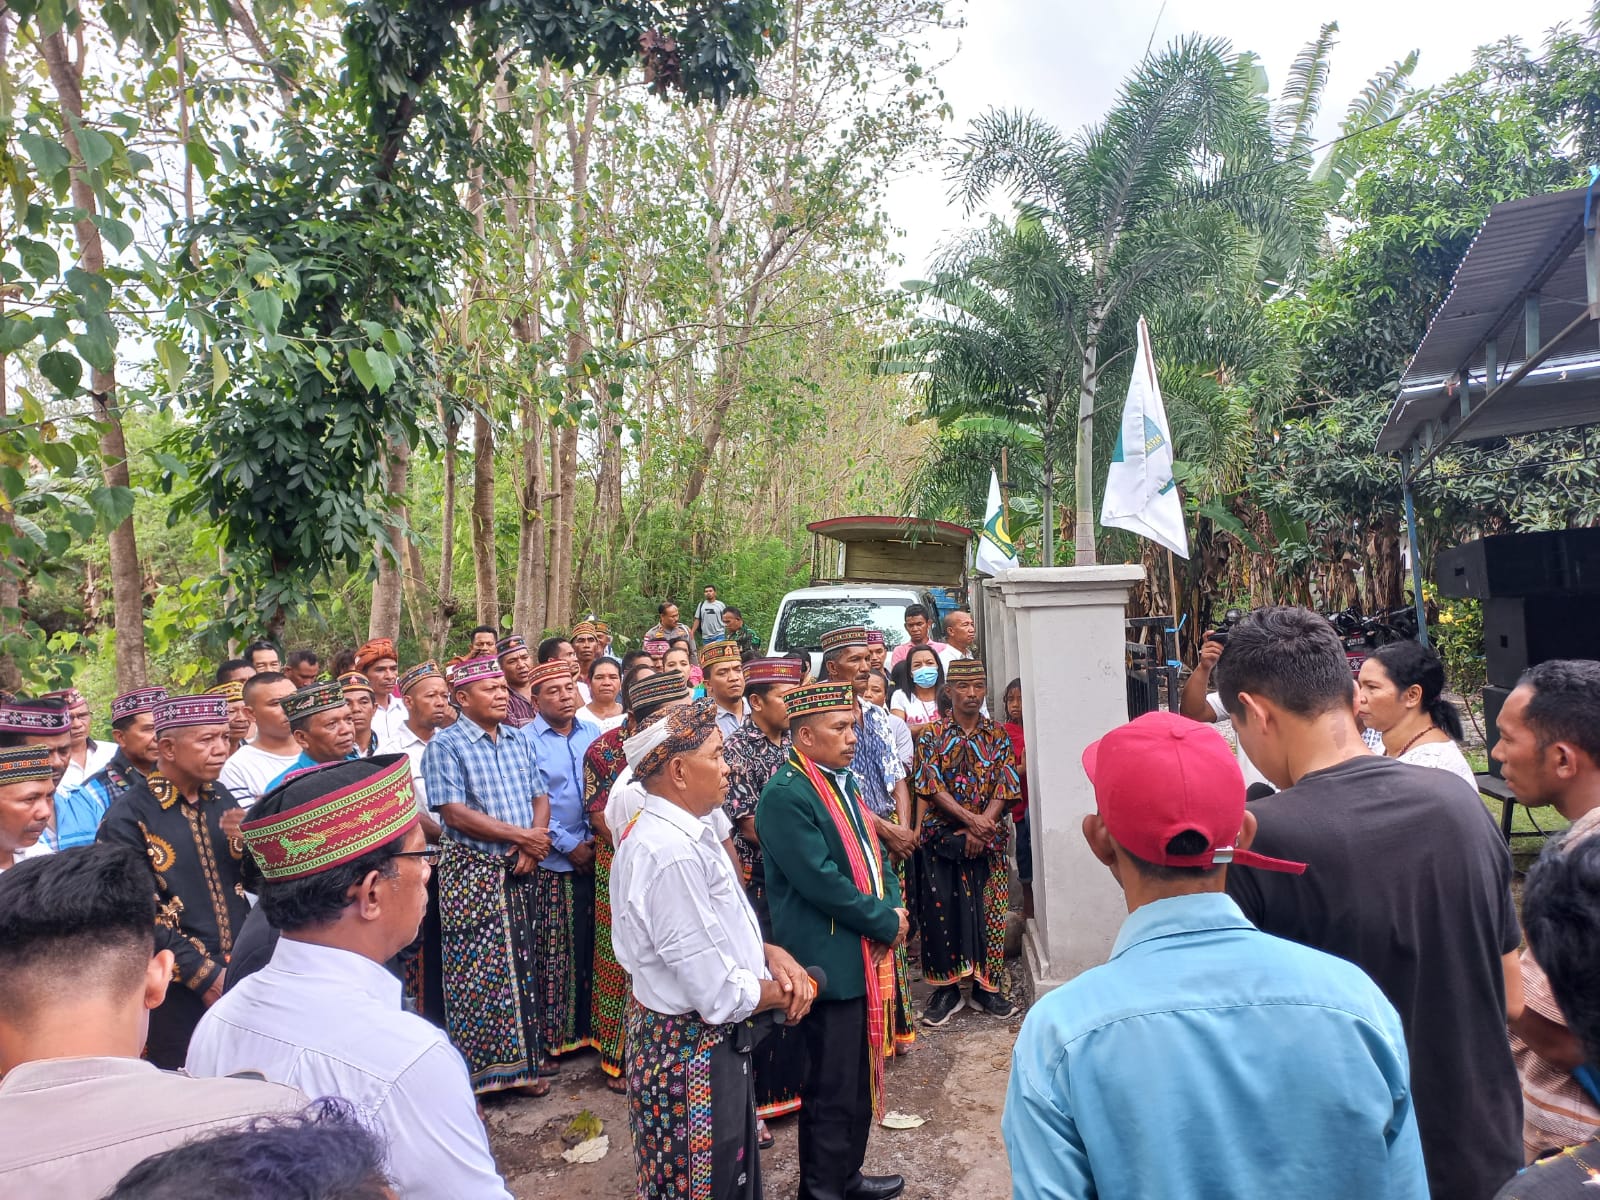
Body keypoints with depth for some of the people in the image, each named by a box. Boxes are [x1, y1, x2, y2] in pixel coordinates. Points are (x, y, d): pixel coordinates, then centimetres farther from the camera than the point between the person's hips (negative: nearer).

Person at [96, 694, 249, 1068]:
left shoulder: (222, 799, 5)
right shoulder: (128, 817, -12)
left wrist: (245, 843, -10)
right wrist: (205, 975, -15)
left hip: (241, 977, 5)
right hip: (177, 993, -5)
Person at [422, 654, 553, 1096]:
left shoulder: (520, 740, 10)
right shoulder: (445, 745, -7)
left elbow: (540, 797, 10)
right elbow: (454, 812, -16)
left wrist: (536, 837, -11)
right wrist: (521, 835, -15)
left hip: (518, 871, 5)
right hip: (471, 872, -5)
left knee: (520, 968, 12)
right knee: (474, 976, 0)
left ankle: (520, 1064, 25)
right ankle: (473, 1073, 15)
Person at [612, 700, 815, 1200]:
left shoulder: (678, 831, 1)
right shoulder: (673, 854, -30)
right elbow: (719, 993, -28)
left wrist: (769, 953, -4)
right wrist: (782, 991, -10)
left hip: (699, 1038, 9)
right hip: (693, 1048, -9)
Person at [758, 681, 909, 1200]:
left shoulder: (844, 782, 11)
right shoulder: (785, 795, -18)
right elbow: (822, 881, -22)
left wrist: (894, 908, -2)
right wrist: (887, 923, -13)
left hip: (868, 956, 9)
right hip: (830, 962, -9)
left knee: (859, 1077, 19)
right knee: (831, 1087, 4)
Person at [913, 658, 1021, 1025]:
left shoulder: (998, 736, 6)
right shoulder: (931, 734, 0)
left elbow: (1007, 787, -2)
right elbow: (931, 786, -9)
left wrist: (980, 830, -14)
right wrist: (971, 819, -18)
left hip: (989, 841, 2)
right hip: (941, 838, -1)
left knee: (988, 911, 5)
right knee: (940, 911, 0)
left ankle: (986, 986, 18)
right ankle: (946, 988, 12)